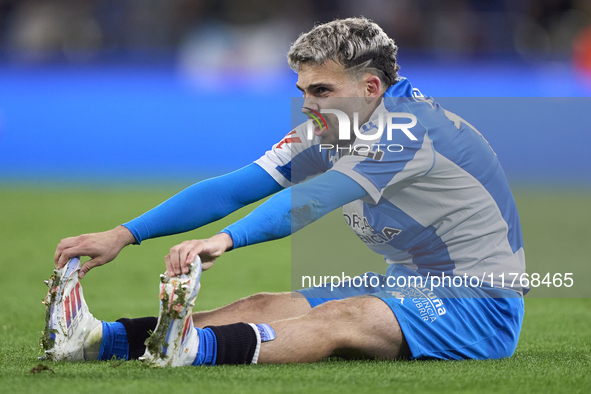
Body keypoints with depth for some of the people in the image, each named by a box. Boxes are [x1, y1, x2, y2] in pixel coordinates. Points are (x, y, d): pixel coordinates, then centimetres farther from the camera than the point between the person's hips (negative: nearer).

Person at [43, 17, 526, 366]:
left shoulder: (410, 125, -21)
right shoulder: (330, 131, 6)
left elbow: (312, 198, -36)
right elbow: (233, 188, -1)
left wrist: (225, 240, -48)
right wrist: (123, 235, -9)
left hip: (480, 305, -8)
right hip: (406, 285, 8)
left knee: (342, 318, -34)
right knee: (264, 307, -11)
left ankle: (191, 349, -57)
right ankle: (97, 339, -27)